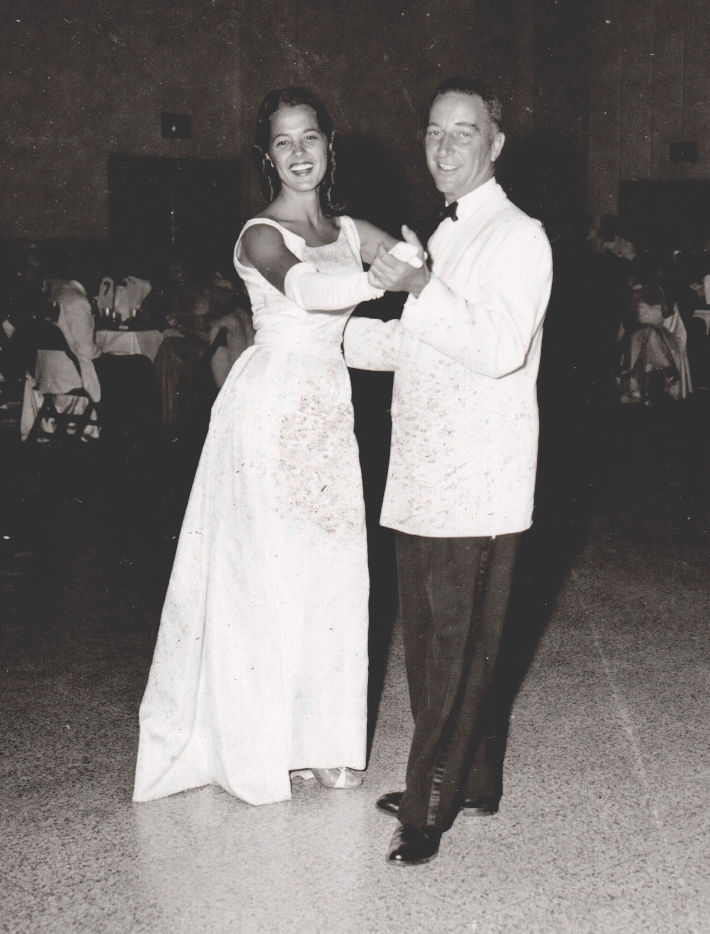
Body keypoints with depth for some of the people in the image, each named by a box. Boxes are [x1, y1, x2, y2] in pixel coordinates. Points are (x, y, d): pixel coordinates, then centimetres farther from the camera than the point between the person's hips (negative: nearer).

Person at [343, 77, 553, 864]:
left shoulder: (517, 237, -8)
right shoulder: (445, 236, 20)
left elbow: (499, 347, -22)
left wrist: (420, 289, -27)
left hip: (477, 483, -9)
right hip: (425, 476, 9)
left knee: (456, 648, -2)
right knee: (433, 639, 14)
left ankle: (431, 805, 8)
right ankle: (469, 783, 28)